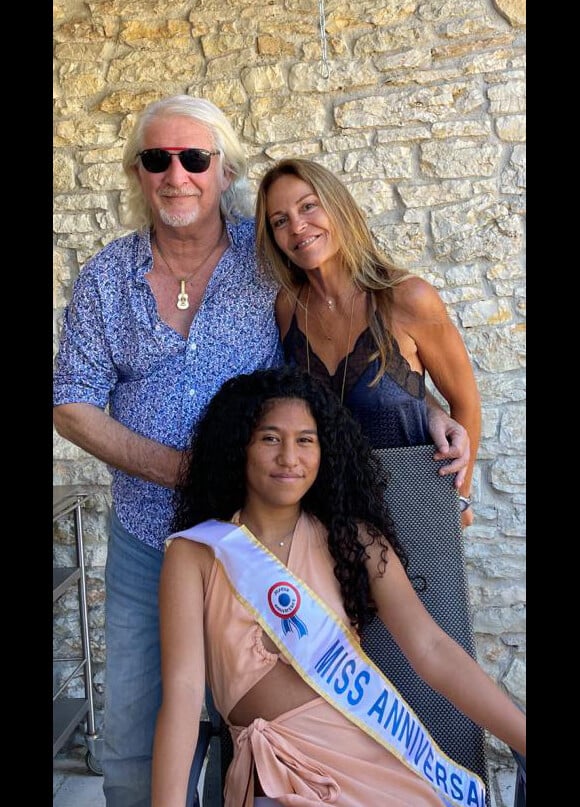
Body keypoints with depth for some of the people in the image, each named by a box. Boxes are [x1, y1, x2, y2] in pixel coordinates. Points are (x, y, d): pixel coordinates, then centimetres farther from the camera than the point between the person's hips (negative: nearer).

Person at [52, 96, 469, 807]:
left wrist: (425, 409, -8)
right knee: (131, 740, 12)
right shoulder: (105, 278, 1)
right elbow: (73, 405, 0)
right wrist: (183, 468, -12)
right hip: (145, 536, 2)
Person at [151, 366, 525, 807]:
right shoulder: (194, 554, -1)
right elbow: (182, 690, -10)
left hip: (381, 747, 2)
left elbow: (433, 649, -3)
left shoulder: (352, 537, 4)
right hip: (282, 771, -2)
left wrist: (521, 738, -11)